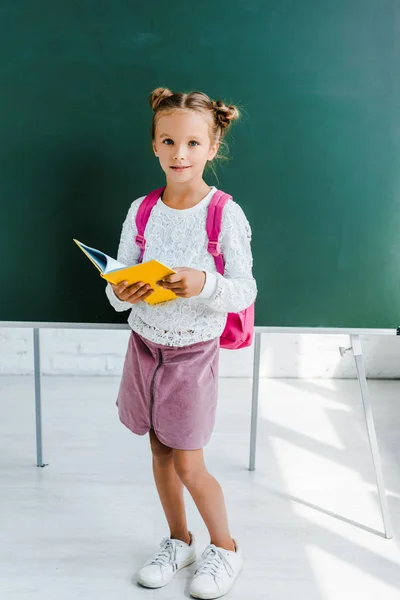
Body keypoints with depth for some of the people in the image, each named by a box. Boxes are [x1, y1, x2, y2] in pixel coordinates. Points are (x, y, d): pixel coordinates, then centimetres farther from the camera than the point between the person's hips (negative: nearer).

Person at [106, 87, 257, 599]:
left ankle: (225, 547, 29)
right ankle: (179, 541, 38)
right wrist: (121, 293, -22)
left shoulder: (227, 215, -13)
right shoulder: (141, 210, -1)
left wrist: (205, 284, -32)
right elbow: (119, 285, 1)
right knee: (160, 451, 16)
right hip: (144, 344, 4)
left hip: (194, 351, -4)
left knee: (188, 465, 4)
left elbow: (245, 292, -14)